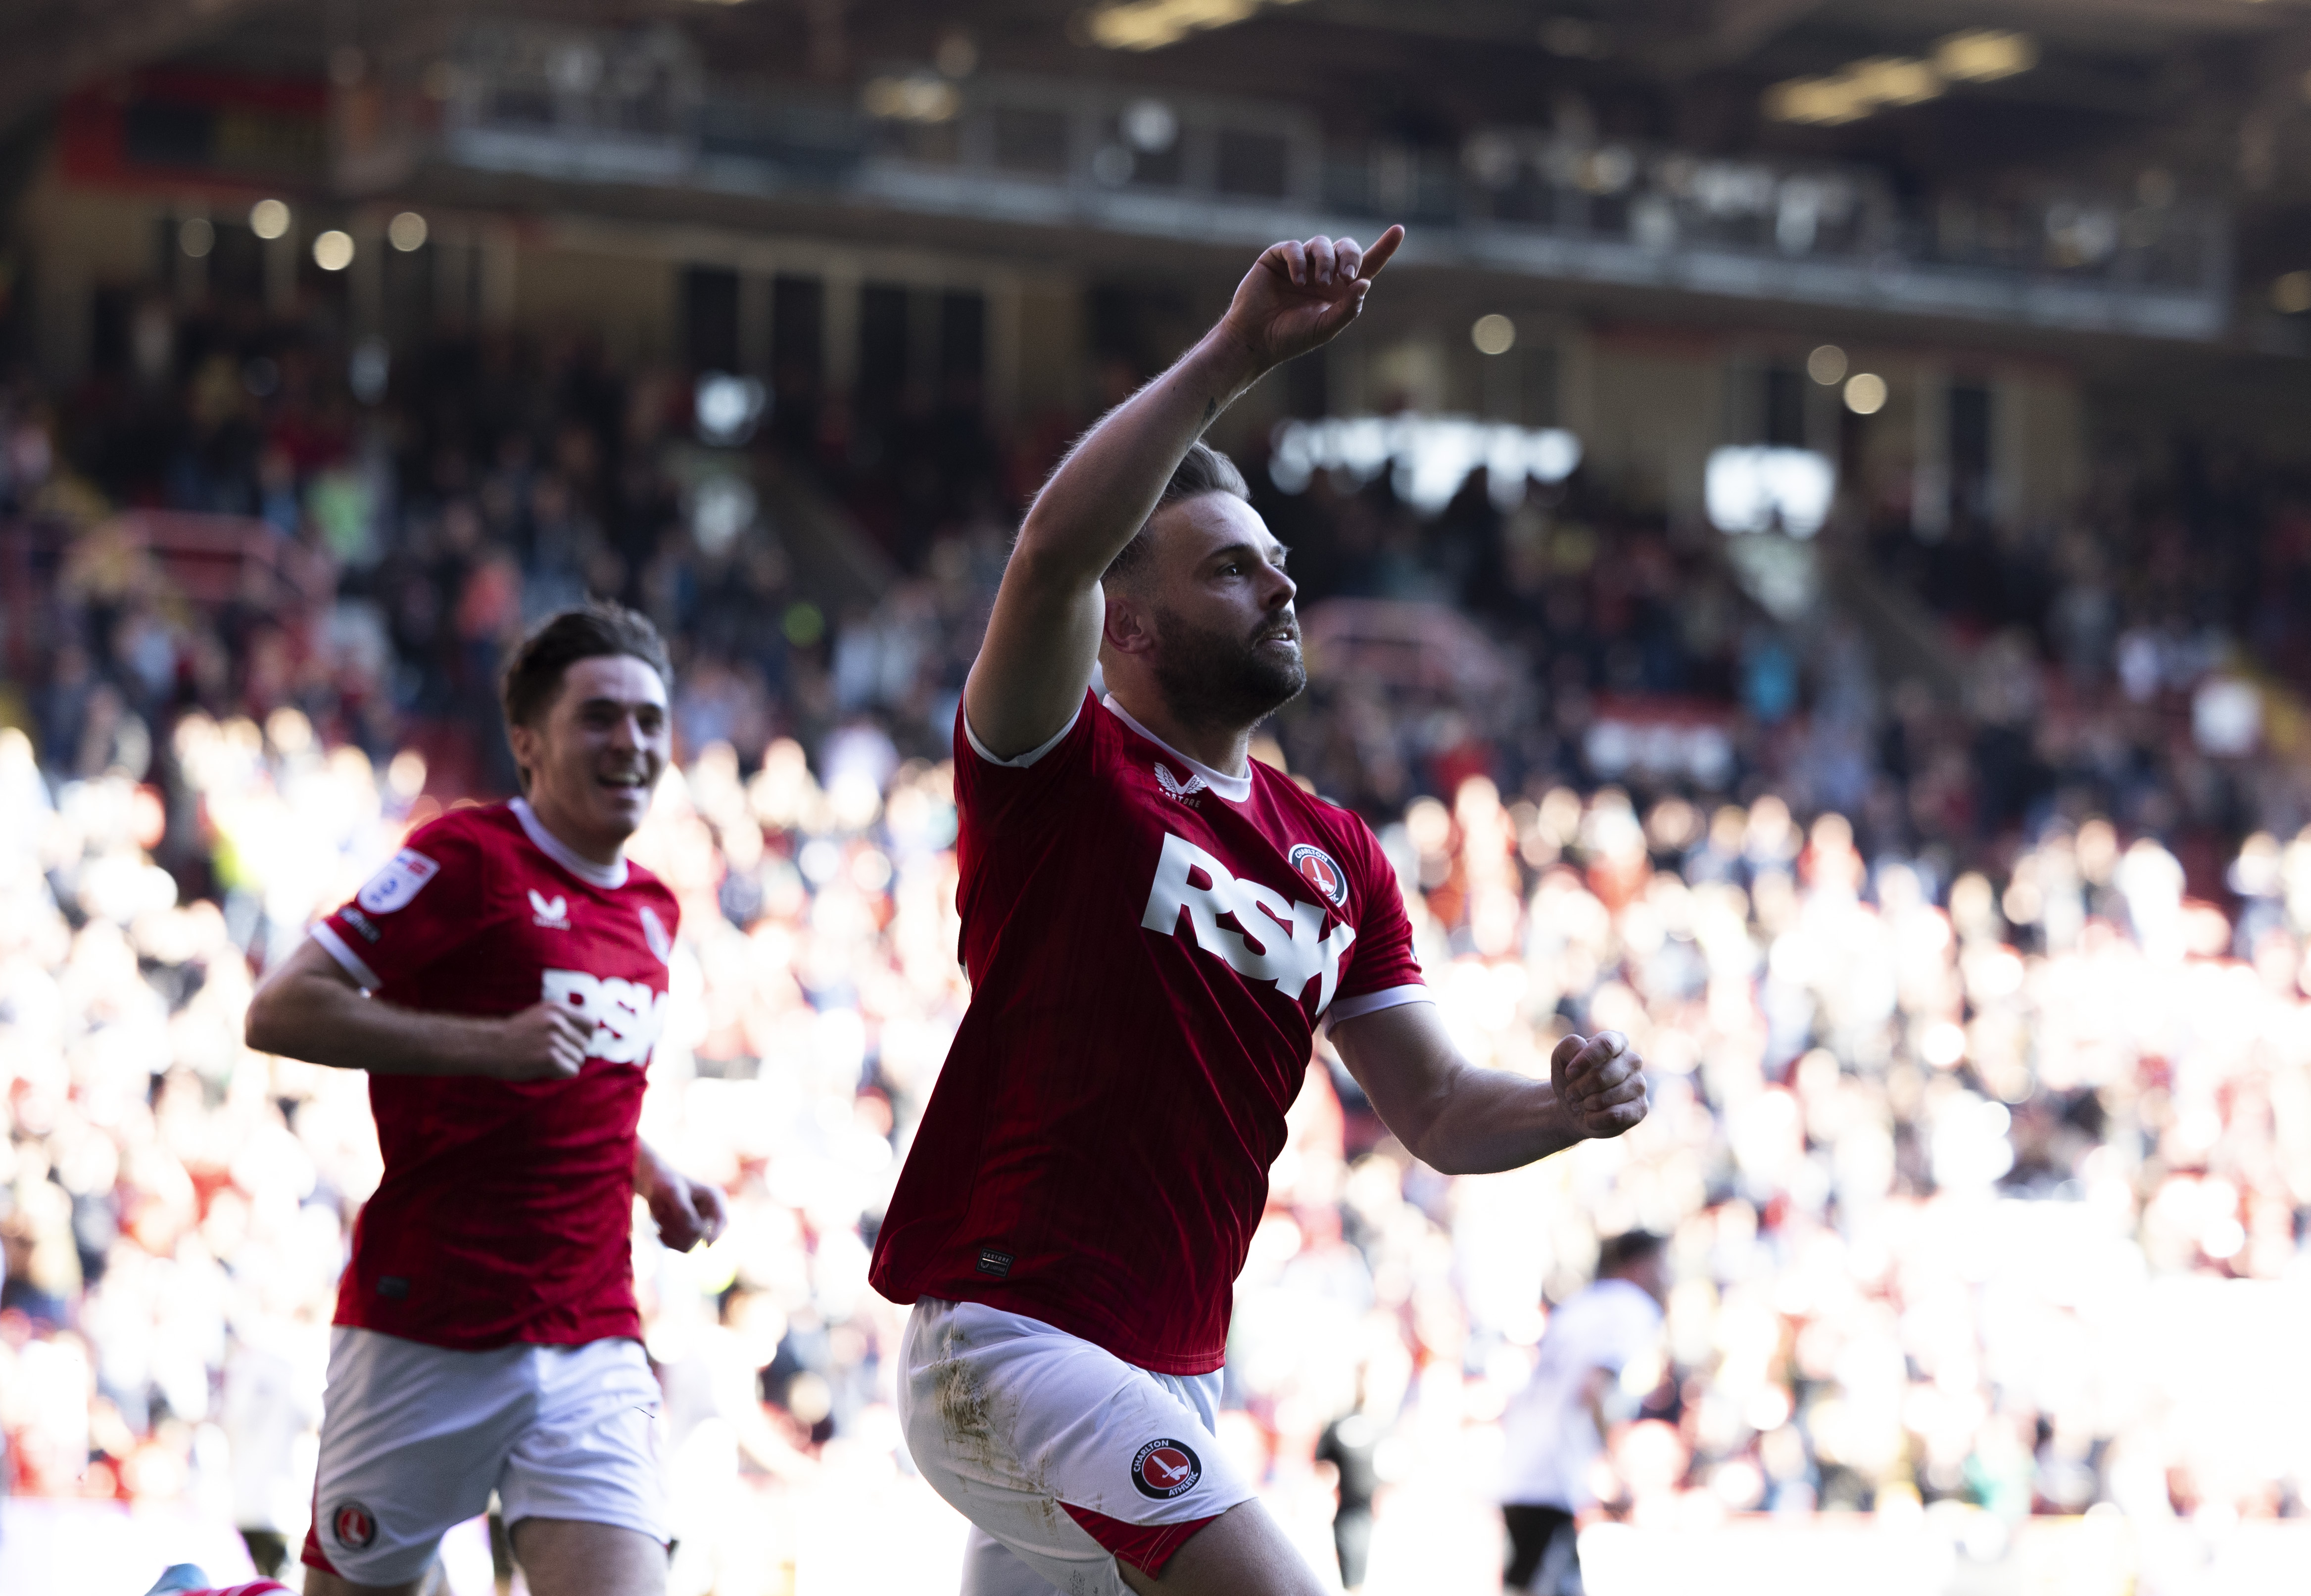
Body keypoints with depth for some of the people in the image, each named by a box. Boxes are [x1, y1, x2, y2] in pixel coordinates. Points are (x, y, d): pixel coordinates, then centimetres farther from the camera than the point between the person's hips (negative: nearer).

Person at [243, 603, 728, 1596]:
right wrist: (490, 1041, -20)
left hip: (593, 1349, 5)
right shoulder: (471, 857, -7)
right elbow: (278, 1011, -14)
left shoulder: (651, 909, 15)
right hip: (425, 1336, -5)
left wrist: (655, 1178, 12)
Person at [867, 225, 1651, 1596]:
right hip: (1010, 1333, -8)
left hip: (1175, 1375, 8)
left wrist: (1567, 1108, -6)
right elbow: (1055, 548, -24)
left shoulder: (1339, 855, 16)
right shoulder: (1059, 773, -5)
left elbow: (1435, 1110, 16)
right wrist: (1238, 354, -29)